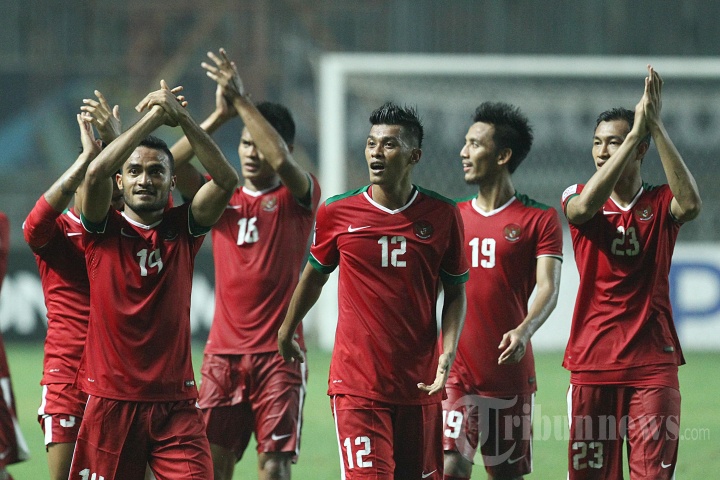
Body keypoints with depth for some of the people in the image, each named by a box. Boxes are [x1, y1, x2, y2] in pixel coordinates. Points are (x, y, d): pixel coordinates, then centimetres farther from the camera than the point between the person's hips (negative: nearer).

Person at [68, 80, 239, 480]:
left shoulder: (182, 230, 6)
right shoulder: (104, 230, 1)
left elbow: (226, 180, -8)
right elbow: (96, 173, -18)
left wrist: (181, 118, -14)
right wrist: (154, 116, -15)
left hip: (175, 403, 1)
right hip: (111, 402, -1)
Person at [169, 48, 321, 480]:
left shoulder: (297, 197, 2)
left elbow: (281, 160, -20)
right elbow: (174, 164, -4)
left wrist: (242, 100, -18)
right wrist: (220, 115, -12)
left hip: (278, 352, -3)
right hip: (223, 351, 3)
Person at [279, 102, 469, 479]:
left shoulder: (442, 216, 1)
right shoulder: (337, 214, 0)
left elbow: (456, 293, 9)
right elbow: (314, 277, 17)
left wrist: (448, 353, -6)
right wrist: (287, 332, 28)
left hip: (419, 385, 2)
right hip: (357, 384, -2)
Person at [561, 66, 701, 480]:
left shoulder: (660, 204, 3)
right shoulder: (578, 199, 4)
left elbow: (691, 204, -21)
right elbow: (586, 205, -22)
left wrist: (656, 127, -22)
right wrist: (637, 129, -24)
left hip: (653, 364, -1)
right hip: (592, 363, 1)